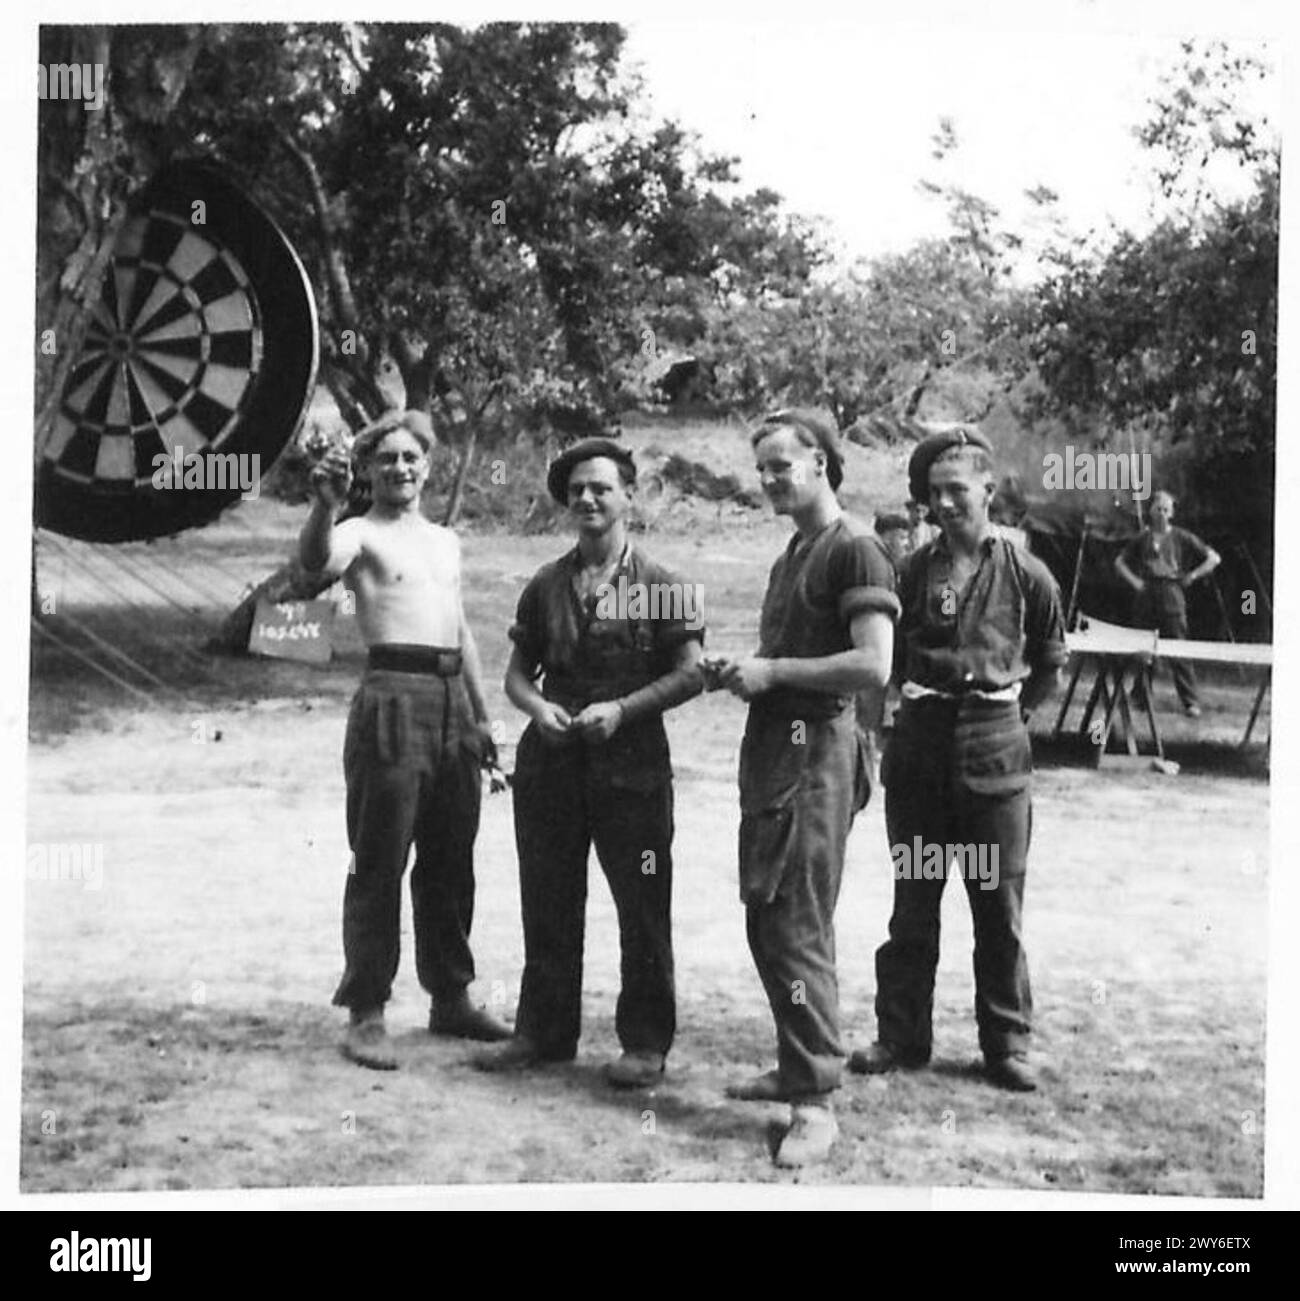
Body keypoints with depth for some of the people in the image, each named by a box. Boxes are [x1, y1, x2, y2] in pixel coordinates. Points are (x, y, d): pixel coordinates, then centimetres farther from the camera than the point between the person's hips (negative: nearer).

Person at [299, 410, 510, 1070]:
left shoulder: (446, 541, 20)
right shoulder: (362, 535, -1)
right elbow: (315, 560, -25)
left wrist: (481, 715, 22)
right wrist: (324, 505, -44)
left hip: (452, 701, 7)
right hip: (393, 697, -7)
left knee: (450, 862, 13)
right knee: (379, 864, -4)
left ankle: (451, 998, 24)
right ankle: (366, 1014, 2)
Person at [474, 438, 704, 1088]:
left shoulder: (661, 585, -1)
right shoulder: (546, 585, 11)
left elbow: (689, 673, -5)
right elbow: (517, 672, 15)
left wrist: (620, 708, -16)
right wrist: (538, 707, -7)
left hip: (632, 764, -4)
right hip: (550, 761, 4)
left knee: (643, 910, 0)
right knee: (547, 906, 10)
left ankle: (646, 1043, 11)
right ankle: (543, 1032, 22)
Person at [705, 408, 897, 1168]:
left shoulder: (854, 551, -10)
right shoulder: (792, 554, 19)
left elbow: (873, 666, -20)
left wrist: (774, 669, -17)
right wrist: (743, 672, 7)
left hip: (816, 750, -10)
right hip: (772, 744, 10)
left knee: (797, 928, -10)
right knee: (768, 921, 14)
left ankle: (817, 1103, -6)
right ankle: (798, 1068, 25)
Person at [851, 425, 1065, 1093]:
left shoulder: (1025, 574, -1)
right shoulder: (915, 570, 3)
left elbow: (1049, 661, 14)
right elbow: (889, 657, 8)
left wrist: (1008, 708, 9)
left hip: (994, 750, -2)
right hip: (919, 743, 2)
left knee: (1000, 906, 5)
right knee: (912, 901, 9)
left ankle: (1007, 1043, 15)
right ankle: (901, 1034, 18)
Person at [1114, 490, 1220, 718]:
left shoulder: (1182, 538, 4)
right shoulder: (1142, 539, 10)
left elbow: (1213, 558, 5)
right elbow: (1119, 562, 18)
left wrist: (1191, 576, -2)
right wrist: (1134, 581, 4)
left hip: (1171, 596, -3)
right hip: (1146, 595, 3)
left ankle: (1191, 702, -4)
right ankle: (1139, 697, 17)